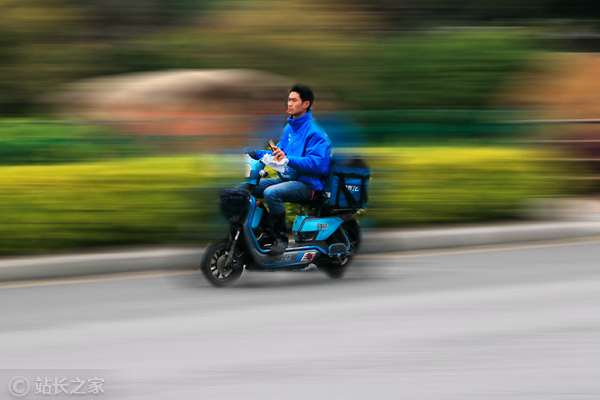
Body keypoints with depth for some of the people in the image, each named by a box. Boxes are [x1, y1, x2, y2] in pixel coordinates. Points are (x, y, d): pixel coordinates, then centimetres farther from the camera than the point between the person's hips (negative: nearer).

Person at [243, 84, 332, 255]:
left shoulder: (315, 131, -13)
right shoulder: (289, 128, 16)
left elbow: (317, 163, -23)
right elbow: (279, 154, 24)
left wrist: (287, 159, -34)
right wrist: (256, 154, 8)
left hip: (307, 184, -9)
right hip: (285, 178, 9)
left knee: (271, 193, -35)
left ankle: (281, 235, -18)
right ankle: (268, 231, 4)